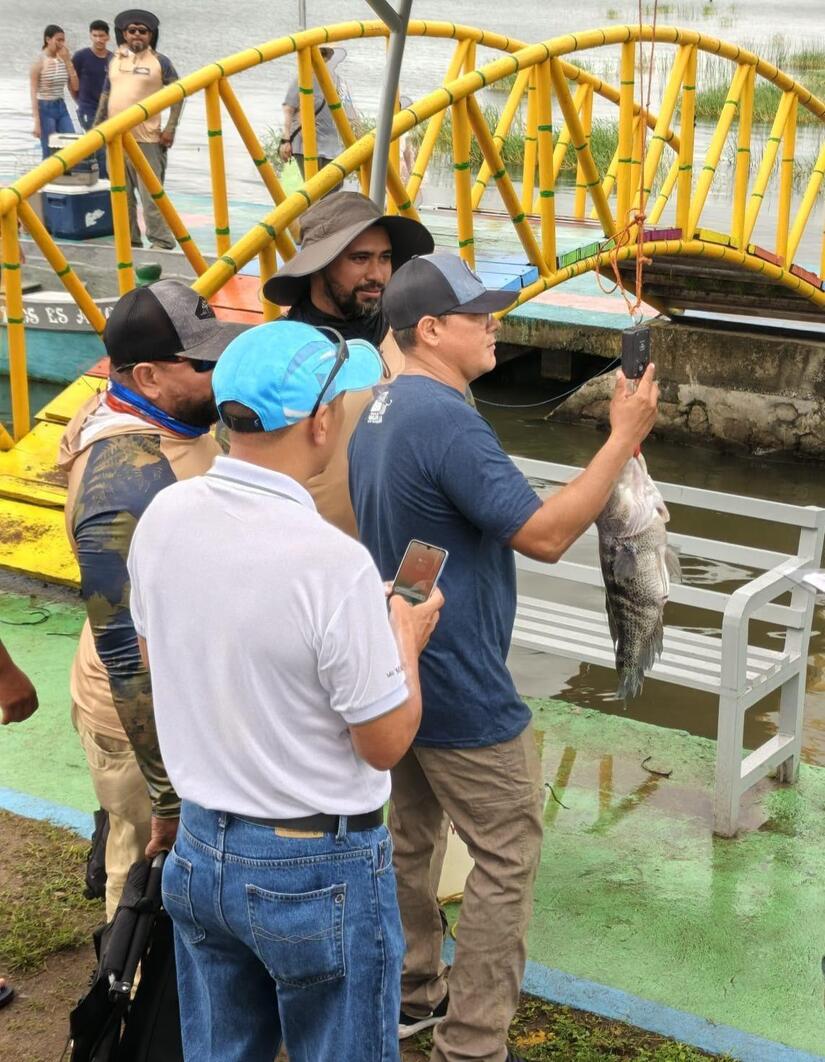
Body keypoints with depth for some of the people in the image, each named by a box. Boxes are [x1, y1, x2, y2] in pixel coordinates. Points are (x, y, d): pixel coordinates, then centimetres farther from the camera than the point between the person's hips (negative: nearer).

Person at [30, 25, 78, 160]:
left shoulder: (63, 60, 6)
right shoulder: (39, 62, -9)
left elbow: (75, 87, 4)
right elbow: (34, 94, -11)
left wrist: (68, 62, -5)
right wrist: (37, 123, -16)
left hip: (62, 107, 6)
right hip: (45, 108, -6)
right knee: (50, 155, -2)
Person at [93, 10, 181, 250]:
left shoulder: (160, 62, -2)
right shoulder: (115, 60, 11)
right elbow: (106, 94, 19)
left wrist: (170, 128, -8)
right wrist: (97, 126, 13)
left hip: (147, 139, -5)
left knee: (151, 194, -8)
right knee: (122, 194, 12)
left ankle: (161, 241, -1)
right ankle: (129, 239, 22)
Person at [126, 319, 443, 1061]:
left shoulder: (162, 518, -8)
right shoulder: (333, 562, -27)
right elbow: (386, 743, -16)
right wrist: (407, 640, 2)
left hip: (199, 851, 6)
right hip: (319, 870, -6)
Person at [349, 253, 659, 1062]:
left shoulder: (382, 410, 8)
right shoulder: (446, 418, -24)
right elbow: (545, 536, -26)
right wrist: (624, 438, -22)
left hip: (400, 672, 10)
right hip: (458, 687, -10)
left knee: (408, 837, 20)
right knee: (507, 859, 1)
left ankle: (409, 995, 34)